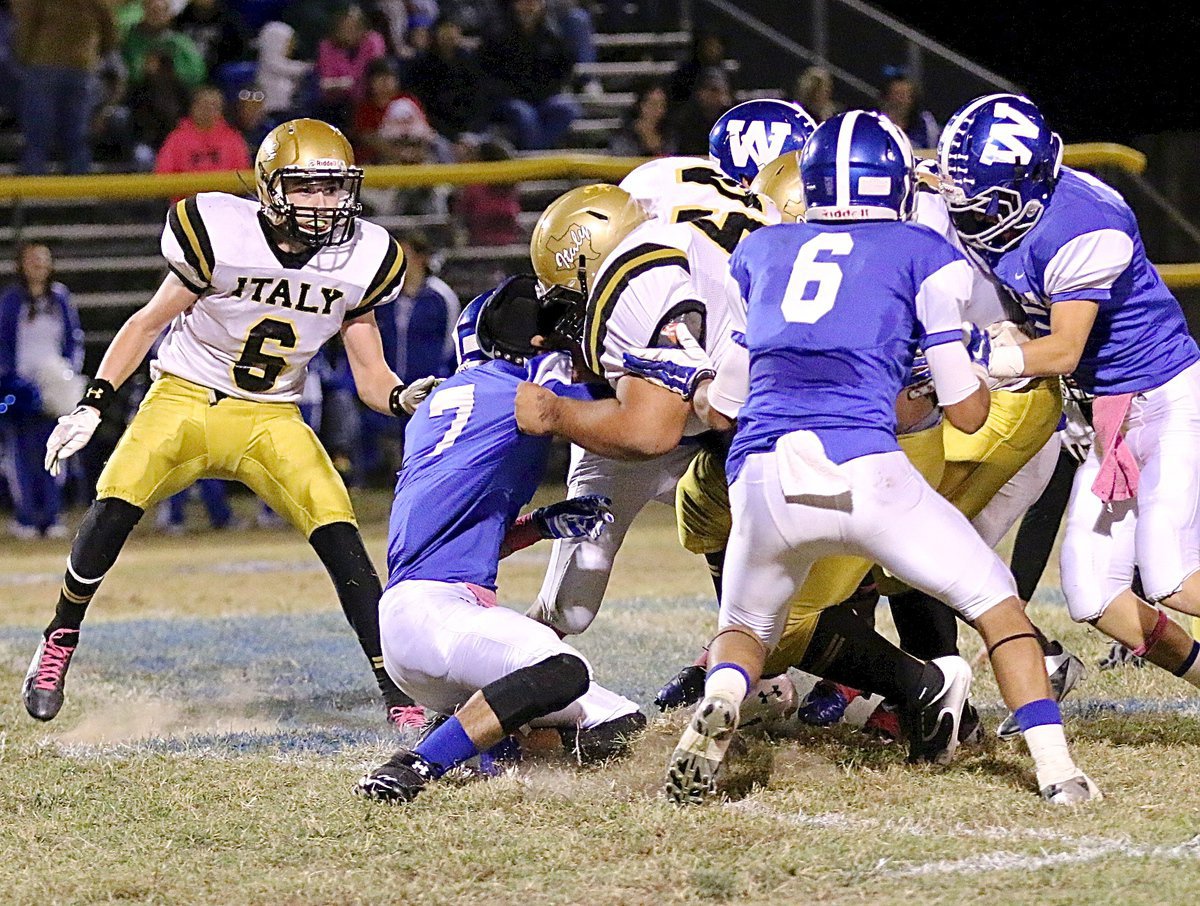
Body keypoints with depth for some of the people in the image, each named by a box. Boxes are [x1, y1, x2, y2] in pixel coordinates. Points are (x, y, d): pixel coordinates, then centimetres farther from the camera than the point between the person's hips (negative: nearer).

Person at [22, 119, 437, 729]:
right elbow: (149, 322, -4)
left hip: (272, 420, 2)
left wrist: (403, 398, -22)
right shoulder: (220, 234, -16)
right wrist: (92, 405, -9)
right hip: (185, 398, -2)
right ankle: (58, 645, 0)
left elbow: (370, 376, 1)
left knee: (340, 538, -16)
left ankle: (399, 691, -9)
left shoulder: (360, 261, -6)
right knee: (113, 509, -23)